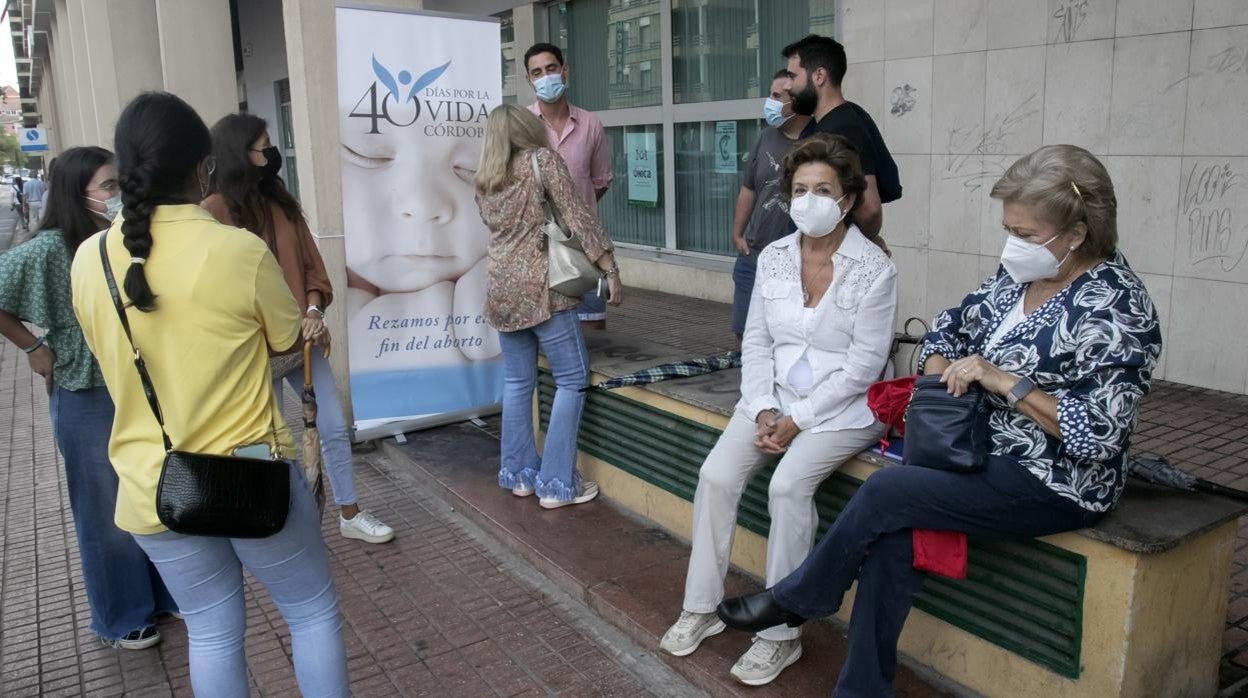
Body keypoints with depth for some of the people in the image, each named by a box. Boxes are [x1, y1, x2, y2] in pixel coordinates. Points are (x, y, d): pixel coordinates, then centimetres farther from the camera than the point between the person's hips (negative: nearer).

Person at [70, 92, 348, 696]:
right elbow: (288, 339, -2)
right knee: (313, 612, 17)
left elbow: (110, 355, 11)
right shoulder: (241, 250, -18)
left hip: (151, 487, 4)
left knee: (212, 633, 19)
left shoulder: (89, 260, -5)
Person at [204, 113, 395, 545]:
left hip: (302, 337, 6)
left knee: (334, 426, 9)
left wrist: (314, 311, -8)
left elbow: (310, 263, 8)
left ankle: (350, 515, 23)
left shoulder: (281, 203, 9)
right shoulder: (215, 210, -9)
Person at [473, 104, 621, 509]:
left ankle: (519, 474, 19)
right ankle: (557, 484, 0)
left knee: (517, 381, 13)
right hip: (542, 287, -6)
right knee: (572, 380, 0)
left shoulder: (484, 181, 14)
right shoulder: (543, 159, -3)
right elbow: (578, 218, -9)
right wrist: (611, 269, -9)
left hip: (501, 290, 7)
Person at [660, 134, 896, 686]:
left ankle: (780, 634, -10)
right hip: (774, 397, 5)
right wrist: (763, 410, -8)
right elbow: (756, 341, 6)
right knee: (716, 474, -15)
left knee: (788, 485, -27)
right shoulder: (773, 258, 3)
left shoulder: (874, 269, -12)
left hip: (840, 407, -5)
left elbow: (863, 365, -13)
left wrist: (799, 420, -16)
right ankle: (702, 609, 2)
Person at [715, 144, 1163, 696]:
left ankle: (795, 600, 4)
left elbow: (1099, 433, -23)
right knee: (891, 533, -16)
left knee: (886, 490, -19)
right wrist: (943, 377, -5)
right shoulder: (1019, 276, 6)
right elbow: (948, 329, 15)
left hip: (1055, 484, -7)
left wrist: (999, 379, -24)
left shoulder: (1116, 305, -17)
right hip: (989, 456, 7)